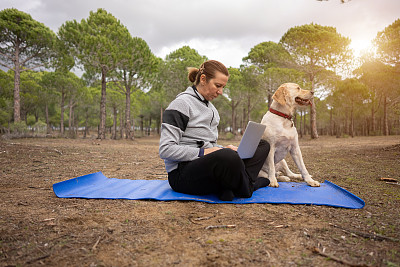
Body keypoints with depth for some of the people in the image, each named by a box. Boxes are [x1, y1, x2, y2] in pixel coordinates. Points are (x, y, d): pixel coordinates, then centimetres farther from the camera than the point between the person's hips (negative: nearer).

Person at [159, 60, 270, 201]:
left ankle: (230, 187, -18)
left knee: (263, 145, 5)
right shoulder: (181, 104, -8)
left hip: (210, 165, 9)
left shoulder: (211, 107, 20)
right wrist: (202, 152, -20)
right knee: (229, 157, -40)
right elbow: (165, 150, -15)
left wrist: (224, 149, 2)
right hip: (181, 175, -9)